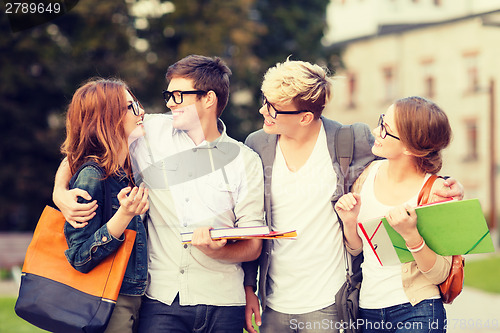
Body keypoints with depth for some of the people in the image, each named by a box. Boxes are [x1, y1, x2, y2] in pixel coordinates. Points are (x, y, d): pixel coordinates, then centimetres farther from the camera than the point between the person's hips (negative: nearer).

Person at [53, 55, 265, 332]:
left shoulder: (246, 161, 3)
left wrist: (217, 250, -19)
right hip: (161, 301, 0)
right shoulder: (150, 133, 4)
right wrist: (60, 192, -9)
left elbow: (253, 246, 2)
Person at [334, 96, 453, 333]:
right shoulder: (369, 173, -1)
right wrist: (350, 222, -11)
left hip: (417, 313, -5)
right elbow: (355, 248, 8)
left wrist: (411, 235, -28)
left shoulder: (437, 191, -14)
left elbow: (439, 275, -14)